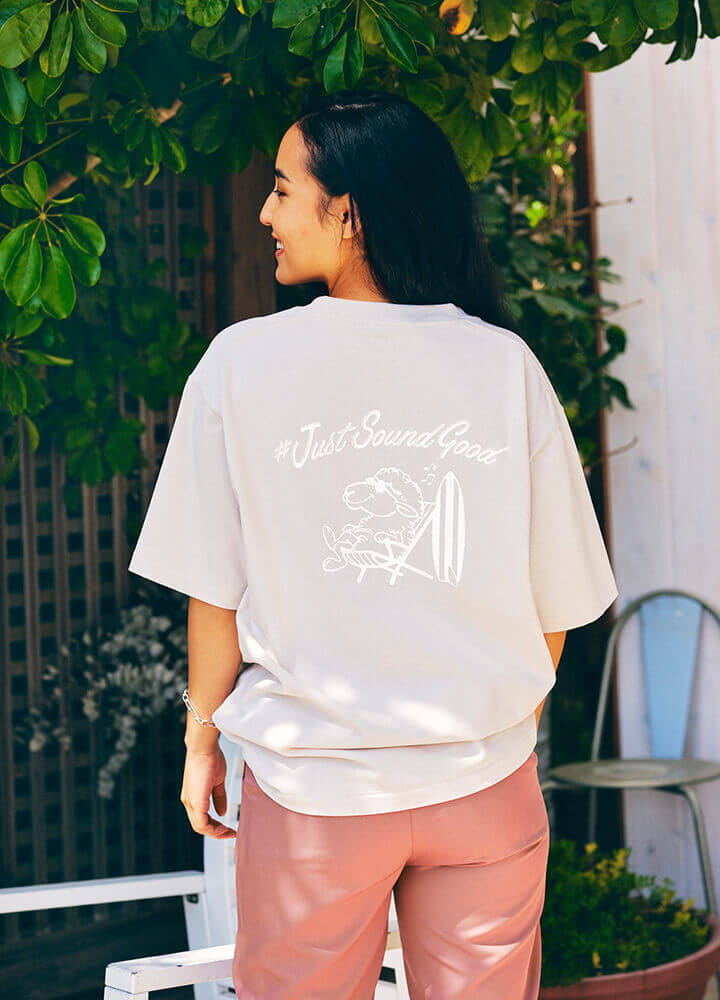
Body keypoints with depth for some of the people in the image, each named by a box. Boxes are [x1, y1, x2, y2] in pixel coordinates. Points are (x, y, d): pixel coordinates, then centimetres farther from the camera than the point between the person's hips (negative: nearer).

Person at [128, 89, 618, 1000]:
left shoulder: (241, 362, -9)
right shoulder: (506, 362, -4)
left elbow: (214, 590, -5)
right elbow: (557, 600, 1)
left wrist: (202, 737, 11)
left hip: (314, 787, -1)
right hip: (487, 783, 2)